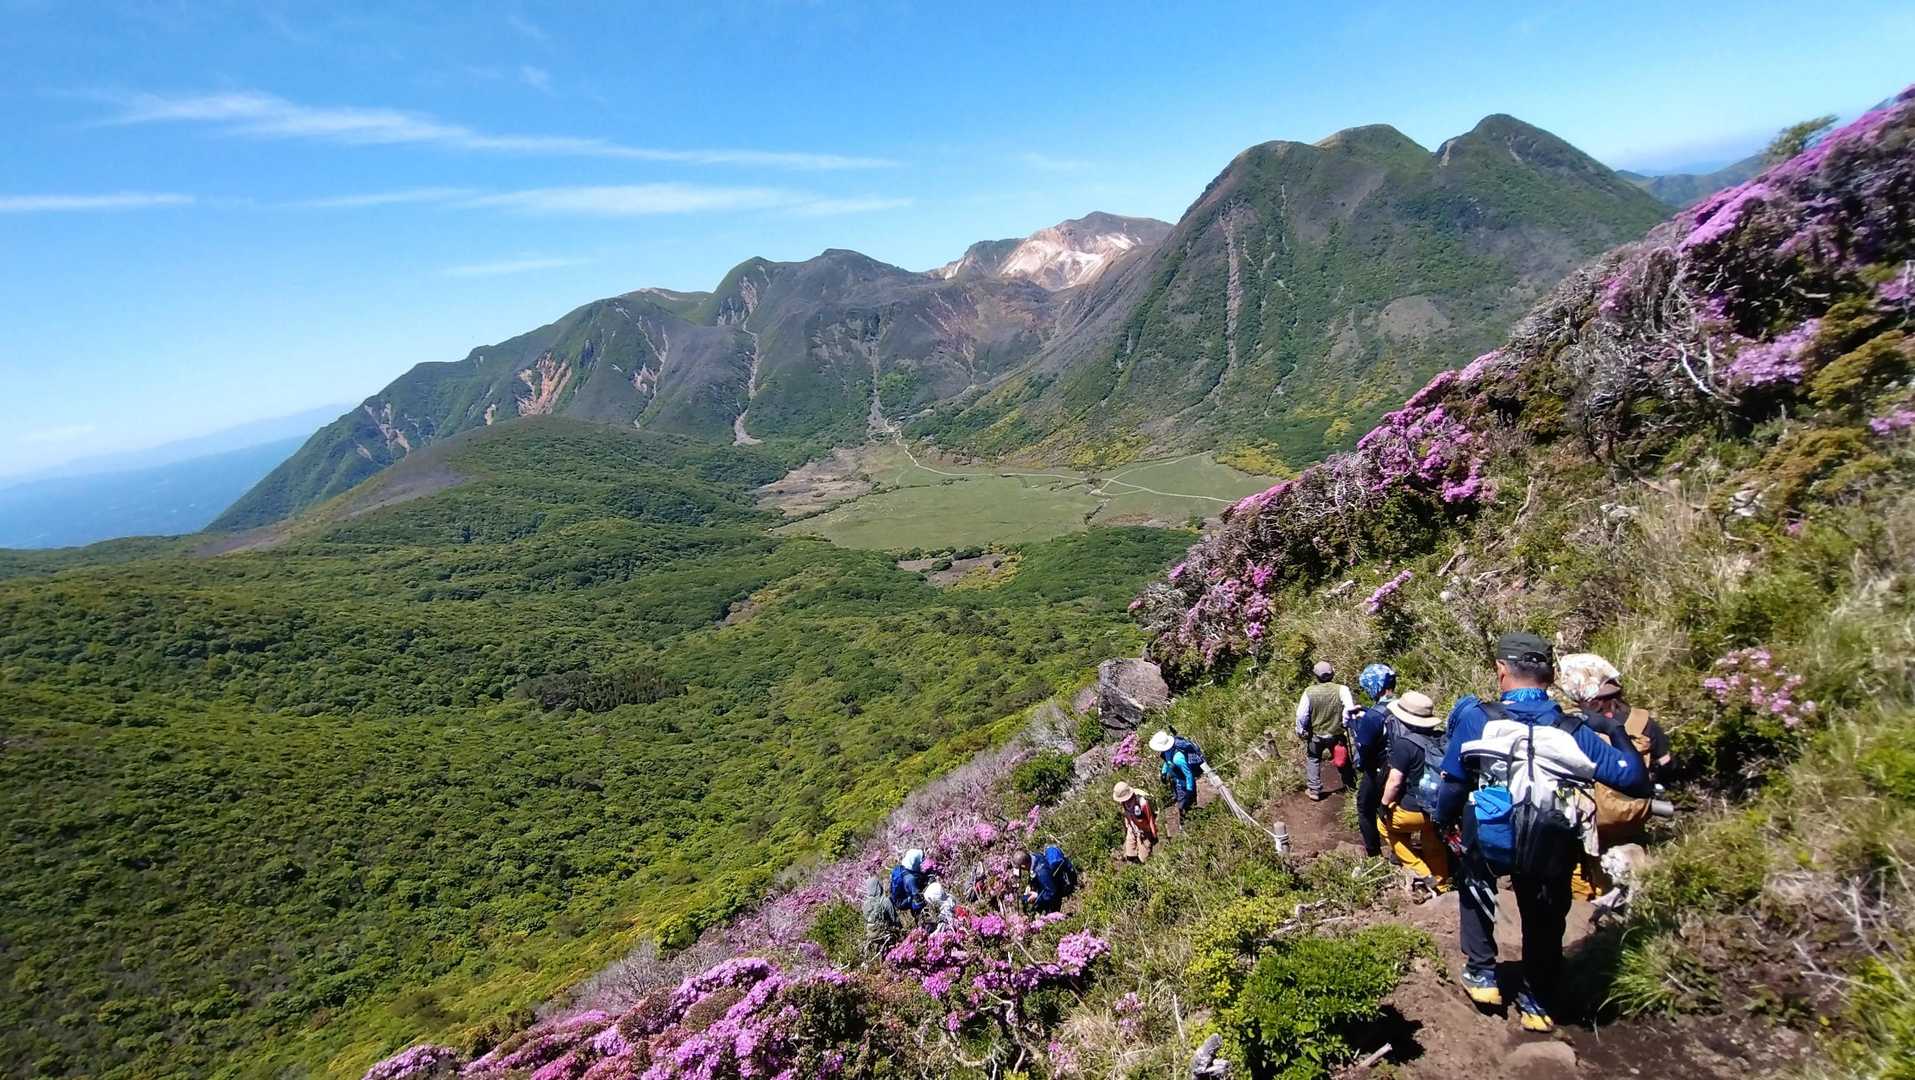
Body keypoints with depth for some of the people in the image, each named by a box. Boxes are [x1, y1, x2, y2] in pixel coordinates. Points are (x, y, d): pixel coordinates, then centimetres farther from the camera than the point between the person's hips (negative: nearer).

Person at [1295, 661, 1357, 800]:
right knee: (1342, 758, 24)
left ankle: (1315, 791, 19)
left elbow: (1301, 715, -15)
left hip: (1315, 735, -1)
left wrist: (1300, 731, 1)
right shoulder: (1341, 689, -18)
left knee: (1312, 759, 20)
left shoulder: (1309, 692, -17)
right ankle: (1350, 785, 41)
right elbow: (1350, 709, -24)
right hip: (1336, 734, 1)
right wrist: (1344, 723, -5)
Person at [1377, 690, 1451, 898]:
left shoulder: (1404, 743, -20)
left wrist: (1385, 804, -6)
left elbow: (1394, 781, -22)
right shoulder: (1436, 739, -1)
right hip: (1442, 807, 6)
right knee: (1433, 844, 29)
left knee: (1386, 824, 20)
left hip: (1415, 810, -6)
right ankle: (1441, 885, 44)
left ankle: (1421, 872, 16)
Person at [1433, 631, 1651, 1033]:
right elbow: (1635, 780, -10)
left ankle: (1482, 973, 29)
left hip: (1487, 842, -1)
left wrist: (1444, 821, 7)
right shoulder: (1572, 731, -13)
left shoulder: (1475, 718, -19)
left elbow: (1453, 783, -12)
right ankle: (1536, 1001, 39)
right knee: (1544, 921, 26)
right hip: (1550, 852, 1)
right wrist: (1616, 732, 7)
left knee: (1475, 886, 31)